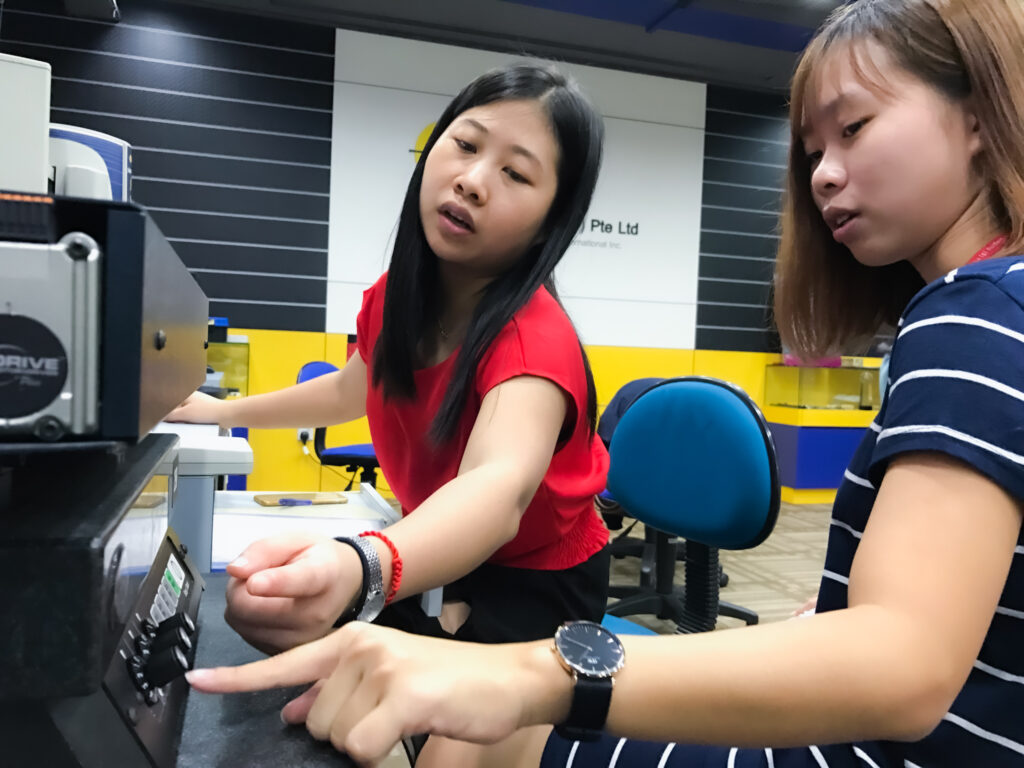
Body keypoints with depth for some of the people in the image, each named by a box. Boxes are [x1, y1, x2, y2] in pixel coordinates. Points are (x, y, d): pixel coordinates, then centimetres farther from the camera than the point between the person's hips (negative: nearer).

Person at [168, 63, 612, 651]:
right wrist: (225, 411, 15)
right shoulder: (394, 298, -11)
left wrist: (356, 570, -71)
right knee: (254, 603, 5)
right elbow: (354, 388, 11)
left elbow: (498, 488, -52)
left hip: (535, 586, -5)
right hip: (442, 559, 6)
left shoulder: (534, 337, -32)